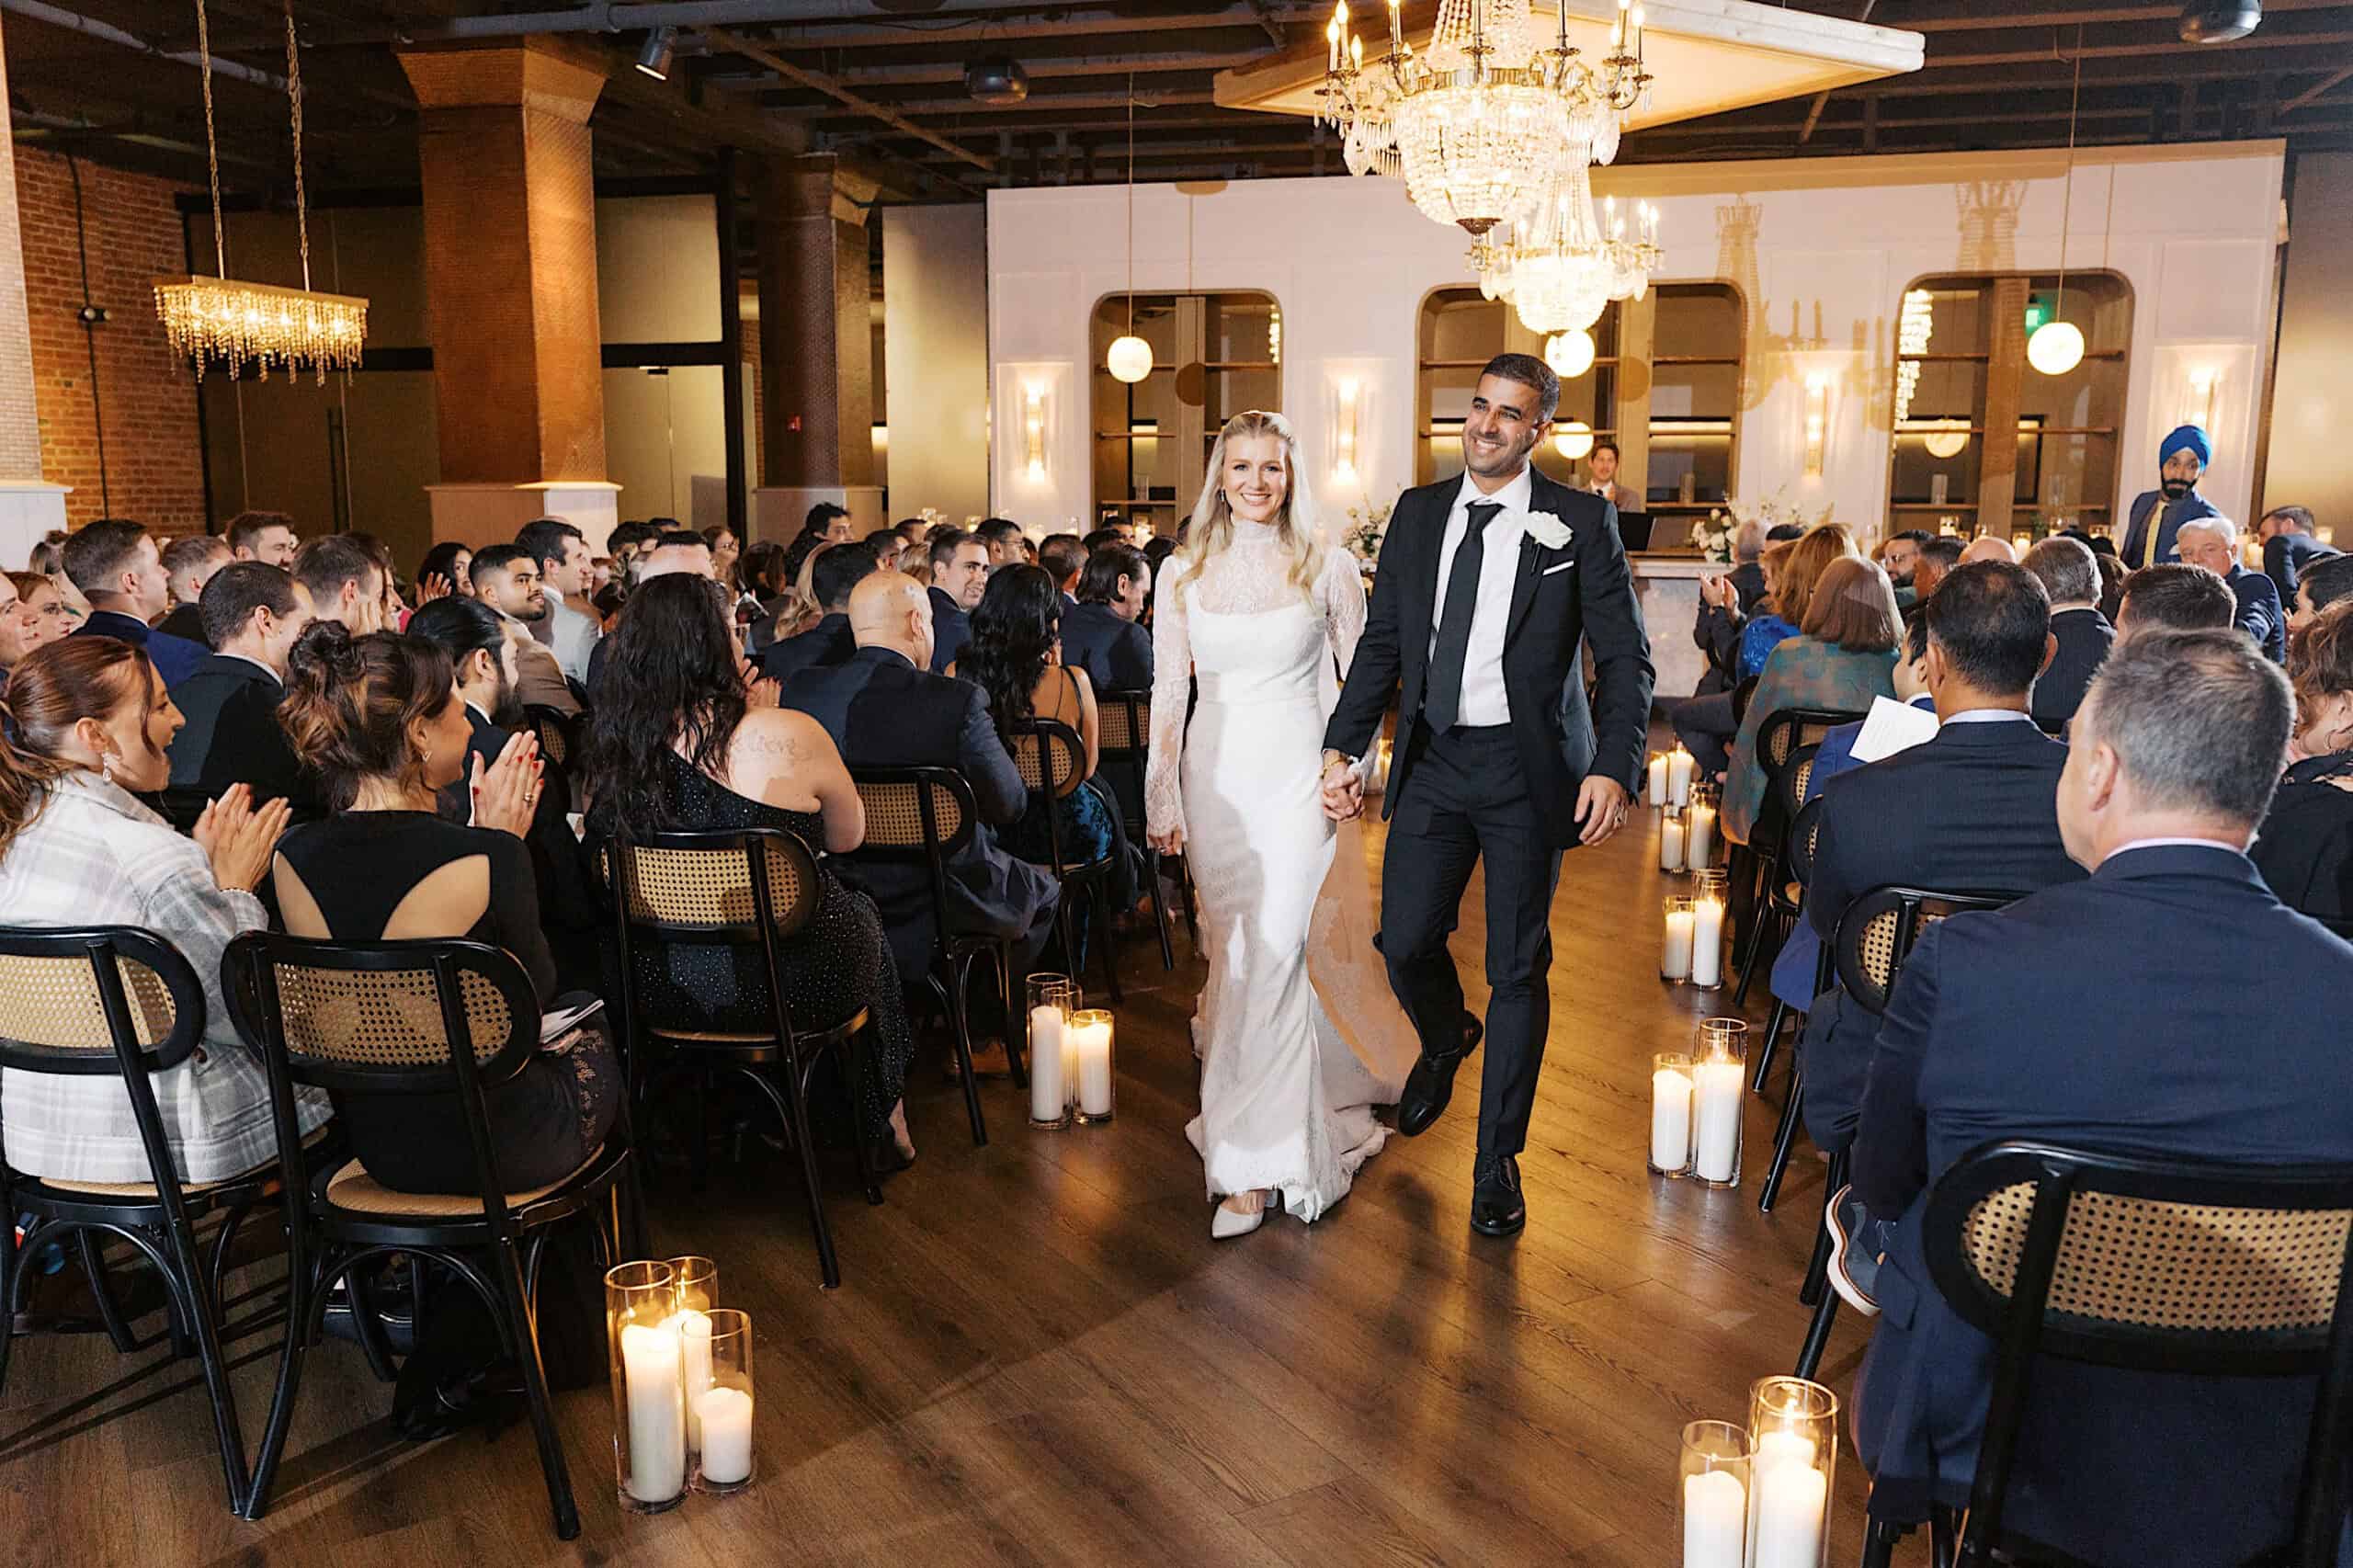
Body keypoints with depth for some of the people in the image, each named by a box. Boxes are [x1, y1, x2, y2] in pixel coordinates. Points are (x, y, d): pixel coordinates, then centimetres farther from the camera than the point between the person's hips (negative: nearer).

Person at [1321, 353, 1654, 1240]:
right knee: (1405, 942, 3)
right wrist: (1344, 748, 0)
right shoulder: (1417, 514, 8)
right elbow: (1382, 643, 10)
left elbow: (1625, 659, -4)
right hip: (1432, 759, 3)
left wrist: (1613, 767, -17)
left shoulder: (1581, 524, -3)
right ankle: (1445, 1043, 41)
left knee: (1518, 967, 4)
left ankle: (1497, 1161, 20)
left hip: (1527, 768, -3)